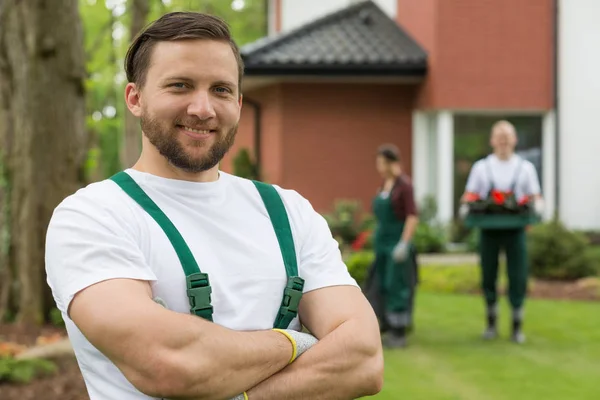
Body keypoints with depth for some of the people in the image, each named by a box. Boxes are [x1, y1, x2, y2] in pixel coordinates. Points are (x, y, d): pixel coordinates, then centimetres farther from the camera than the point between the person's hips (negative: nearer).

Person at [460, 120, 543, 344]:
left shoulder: (525, 168, 10)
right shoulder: (481, 167, 10)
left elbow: (535, 196, 8)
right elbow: (470, 195, 9)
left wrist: (537, 206, -14)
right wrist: (466, 206, -13)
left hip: (515, 228, -1)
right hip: (489, 229, 1)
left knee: (518, 277, -3)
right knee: (488, 277, 6)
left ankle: (517, 326, 6)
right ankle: (491, 323, 20)